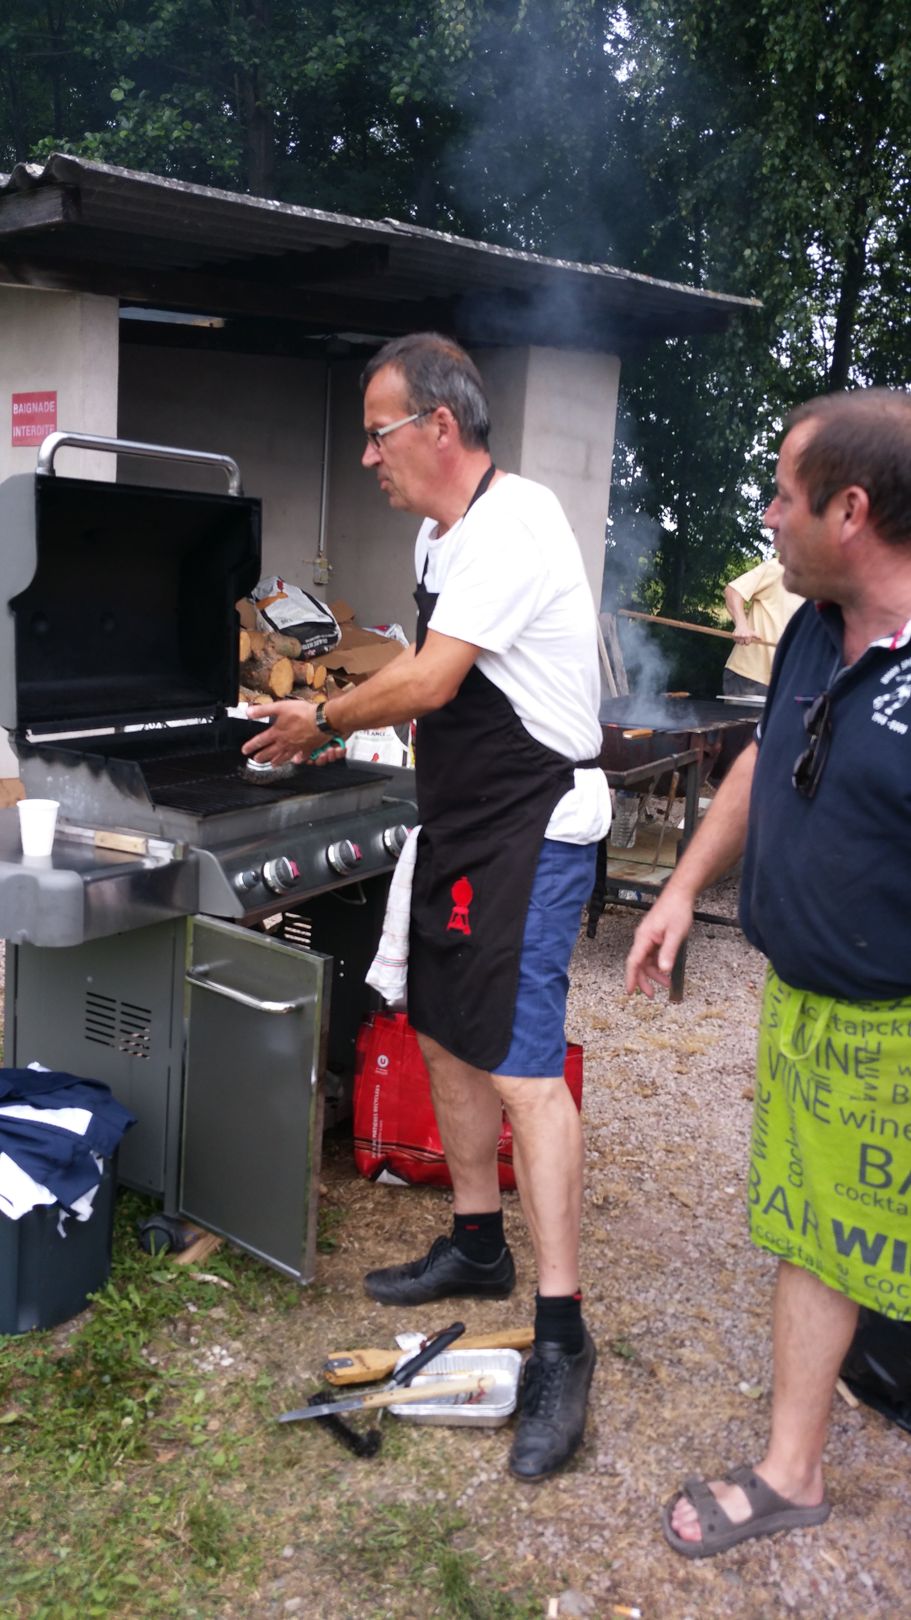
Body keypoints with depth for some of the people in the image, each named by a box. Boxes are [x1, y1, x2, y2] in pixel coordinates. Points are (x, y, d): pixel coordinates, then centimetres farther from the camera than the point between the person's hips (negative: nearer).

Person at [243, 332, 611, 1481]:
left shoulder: (514, 525, -18)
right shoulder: (442, 534, 14)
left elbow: (426, 681, -22)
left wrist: (322, 723, -8)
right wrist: (340, 723, 7)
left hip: (532, 828, -10)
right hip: (463, 824, 10)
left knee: (521, 1068, -12)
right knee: (445, 1039, 15)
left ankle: (560, 1337, -3)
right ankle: (476, 1246, 32)